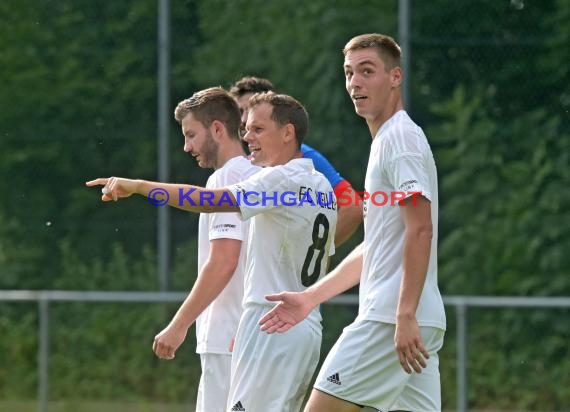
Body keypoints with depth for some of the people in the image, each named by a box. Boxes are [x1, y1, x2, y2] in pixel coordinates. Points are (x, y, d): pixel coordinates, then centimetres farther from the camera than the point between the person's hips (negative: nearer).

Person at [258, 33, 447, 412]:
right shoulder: (388, 142, 23)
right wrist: (311, 298, 26)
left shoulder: (400, 137, -8)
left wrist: (405, 316, -24)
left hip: (389, 321, -10)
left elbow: (421, 229, -18)